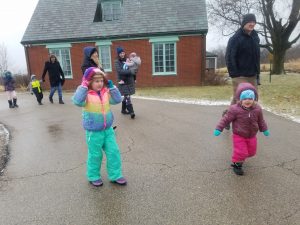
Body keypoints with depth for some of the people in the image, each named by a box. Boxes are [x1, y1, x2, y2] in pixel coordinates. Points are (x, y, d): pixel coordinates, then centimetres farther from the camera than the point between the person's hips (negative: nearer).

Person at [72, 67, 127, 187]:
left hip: (108, 129, 5)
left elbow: (117, 100, 3)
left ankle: (115, 175, 24)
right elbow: (77, 101, -32)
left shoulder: (106, 92, 3)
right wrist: (84, 85, -30)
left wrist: (111, 86, -4)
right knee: (95, 155, 10)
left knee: (114, 152, 9)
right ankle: (93, 176, 32)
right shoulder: (86, 94, -14)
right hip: (93, 132, -5)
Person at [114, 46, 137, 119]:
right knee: (127, 96, -9)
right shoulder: (117, 62, -6)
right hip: (123, 82, -5)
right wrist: (130, 72, -23)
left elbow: (131, 68, 17)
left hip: (129, 81, 5)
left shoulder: (127, 60, 6)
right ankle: (131, 111, -5)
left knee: (126, 96, 13)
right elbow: (119, 71, -19)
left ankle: (123, 110, 28)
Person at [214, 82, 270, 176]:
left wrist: (264, 129, 19)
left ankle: (240, 158, 45)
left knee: (251, 152, 17)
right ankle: (237, 164, 22)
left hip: (252, 136, 5)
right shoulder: (235, 109, -22)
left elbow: (261, 120, 9)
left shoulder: (257, 109, -7)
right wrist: (219, 128, -18)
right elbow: (226, 119, -16)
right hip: (239, 136, -5)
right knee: (241, 152, -6)